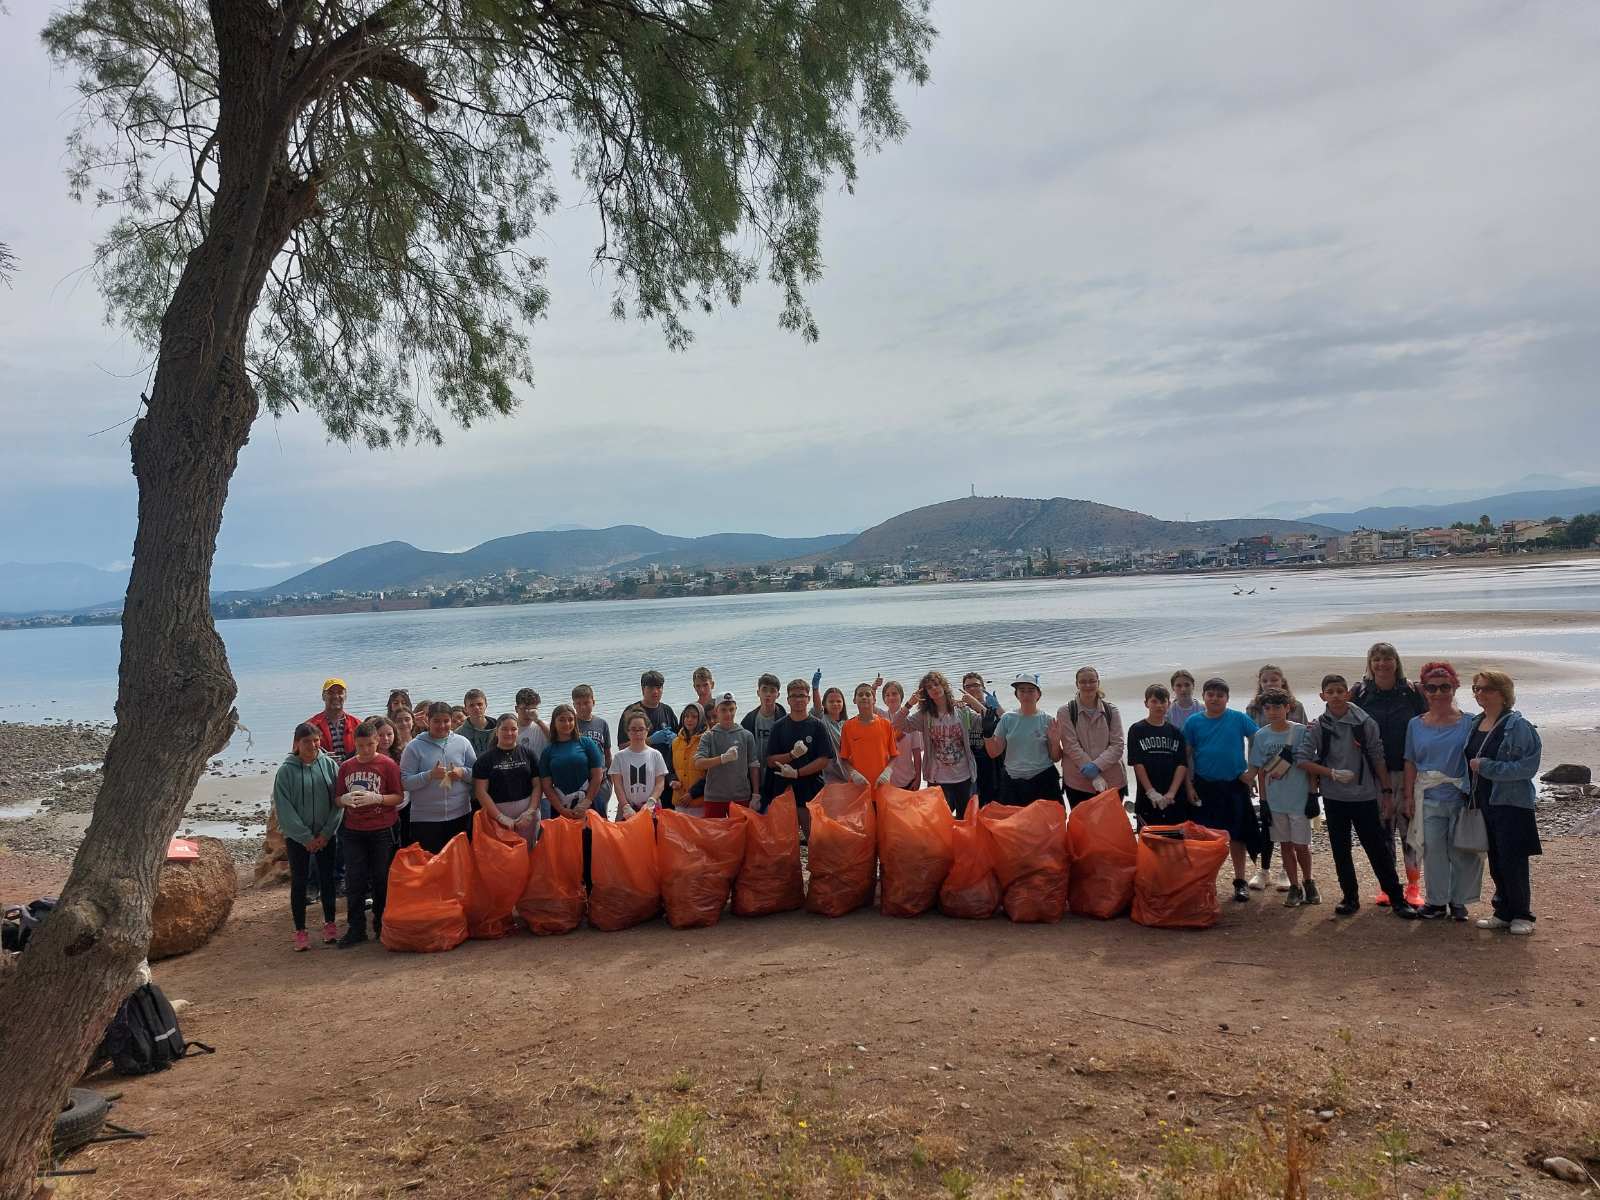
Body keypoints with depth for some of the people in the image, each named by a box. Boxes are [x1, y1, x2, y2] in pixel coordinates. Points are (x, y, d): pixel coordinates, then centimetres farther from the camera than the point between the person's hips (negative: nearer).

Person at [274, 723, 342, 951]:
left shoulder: (329, 765, -3)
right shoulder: (286, 770, -8)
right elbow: (283, 807, -9)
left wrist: (326, 832, -10)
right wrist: (306, 837, -12)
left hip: (326, 835, 2)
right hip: (297, 836, -2)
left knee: (327, 879, 9)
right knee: (299, 882, 5)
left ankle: (329, 923, 23)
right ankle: (300, 930, 15)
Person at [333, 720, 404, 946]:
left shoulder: (387, 764, -5)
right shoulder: (346, 766, 5)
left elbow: (399, 797, -5)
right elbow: (337, 799, 11)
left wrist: (376, 798, -21)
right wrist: (345, 799, -12)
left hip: (382, 831, -3)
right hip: (353, 832, 3)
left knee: (381, 880, 5)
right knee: (354, 881, 3)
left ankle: (382, 926, 18)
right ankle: (356, 929, 11)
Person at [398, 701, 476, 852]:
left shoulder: (462, 742, 3)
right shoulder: (415, 746, -4)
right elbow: (404, 781, -9)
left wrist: (463, 772, -11)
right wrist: (430, 775, -22)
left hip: (460, 816, 2)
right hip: (425, 819, -2)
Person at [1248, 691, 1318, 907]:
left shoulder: (1301, 731, -7)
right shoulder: (1260, 736, 0)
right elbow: (1261, 771, 4)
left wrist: (1312, 795, -5)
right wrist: (1263, 801, 2)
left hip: (1300, 798, -2)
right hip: (1275, 801, 3)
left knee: (1301, 845, 3)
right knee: (1286, 845, 10)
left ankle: (1308, 882, 27)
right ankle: (1295, 887, 22)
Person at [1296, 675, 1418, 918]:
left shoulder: (1365, 723, -5)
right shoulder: (1317, 727, -3)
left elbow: (1377, 758, 0)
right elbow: (1302, 759, -6)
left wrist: (1387, 790, 0)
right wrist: (1332, 773, -14)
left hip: (1365, 797, -1)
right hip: (1334, 798, 1)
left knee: (1378, 849, 2)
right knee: (1340, 850, 9)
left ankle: (1397, 899, 12)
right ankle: (1350, 897, 22)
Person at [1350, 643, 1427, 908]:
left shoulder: (1412, 692, 0)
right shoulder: (1360, 693, 3)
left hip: (1407, 771, -1)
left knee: (1411, 828, 1)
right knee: (1382, 830, 7)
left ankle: (1413, 887, 15)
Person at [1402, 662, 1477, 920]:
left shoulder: (1467, 723, 0)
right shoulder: (1415, 725, 6)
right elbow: (1410, 763, 8)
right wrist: (1408, 797, 3)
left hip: (1460, 798, -2)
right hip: (1429, 799, 2)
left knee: (1461, 851, 5)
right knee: (1434, 851, 5)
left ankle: (1458, 900, 20)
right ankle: (1437, 901, 16)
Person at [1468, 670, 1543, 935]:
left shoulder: (1518, 726, -12)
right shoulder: (1474, 724, 9)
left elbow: (1529, 766, -17)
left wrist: (1487, 767, -19)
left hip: (1511, 804, -7)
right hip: (1484, 802, 7)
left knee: (1512, 862, -2)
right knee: (1495, 862, 12)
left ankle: (1521, 915, 13)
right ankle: (1503, 913, 23)